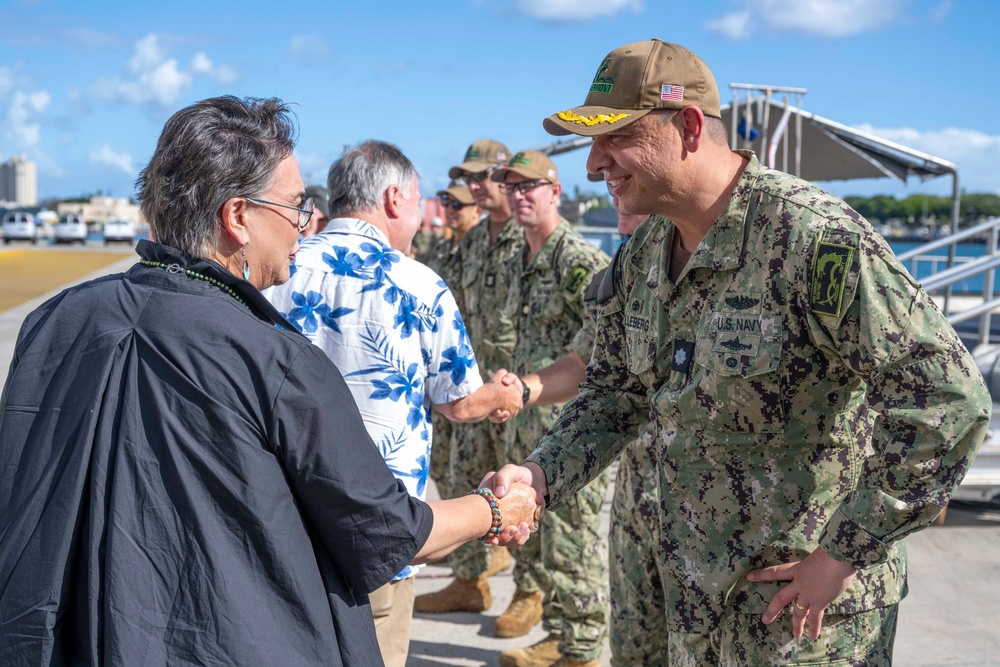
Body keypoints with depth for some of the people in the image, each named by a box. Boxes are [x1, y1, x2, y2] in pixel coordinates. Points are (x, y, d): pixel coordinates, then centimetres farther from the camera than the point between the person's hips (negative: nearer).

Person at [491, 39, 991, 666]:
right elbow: (617, 392, 13)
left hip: (806, 599, -7)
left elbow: (949, 399, -26)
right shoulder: (644, 256, 2)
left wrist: (845, 552, -21)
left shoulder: (815, 237, -24)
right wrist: (543, 474, -5)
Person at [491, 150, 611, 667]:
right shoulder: (520, 261, 16)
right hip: (527, 414, 10)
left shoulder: (578, 257, -14)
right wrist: (517, 379, 15)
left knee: (572, 533, -4)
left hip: (570, 414, -10)